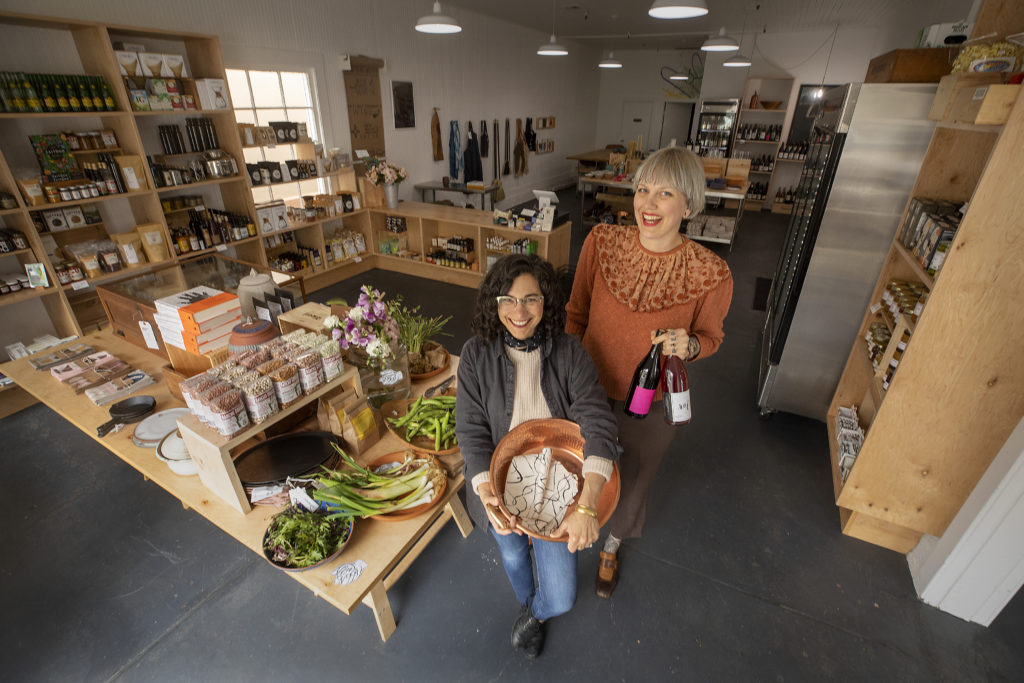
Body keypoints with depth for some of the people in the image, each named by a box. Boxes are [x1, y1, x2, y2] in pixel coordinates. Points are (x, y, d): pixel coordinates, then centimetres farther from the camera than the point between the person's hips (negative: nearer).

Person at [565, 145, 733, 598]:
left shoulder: (710, 275, -22)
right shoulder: (601, 242, -17)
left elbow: (711, 336, -4)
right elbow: (576, 314, -4)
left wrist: (689, 346, -27)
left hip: (651, 405, -1)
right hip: (590, 390, 2)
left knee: (633, 482, 24)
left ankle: (612, 545, 60)